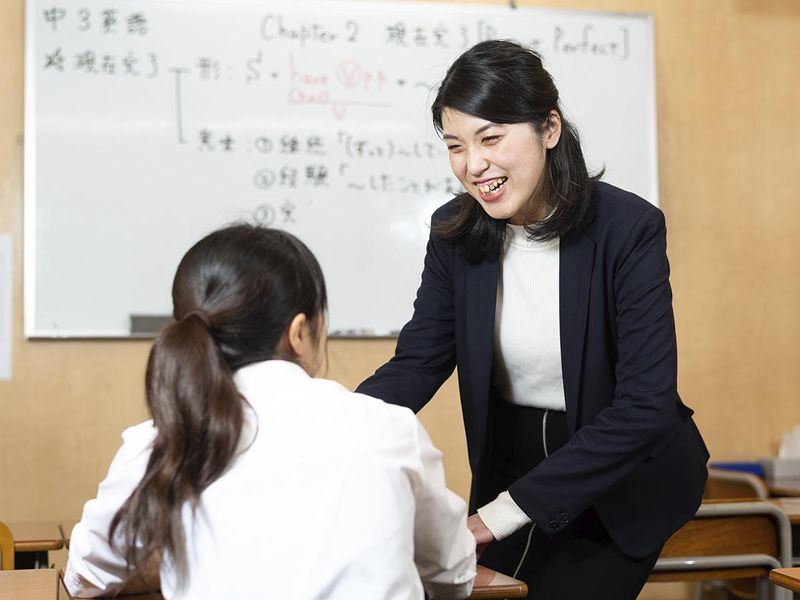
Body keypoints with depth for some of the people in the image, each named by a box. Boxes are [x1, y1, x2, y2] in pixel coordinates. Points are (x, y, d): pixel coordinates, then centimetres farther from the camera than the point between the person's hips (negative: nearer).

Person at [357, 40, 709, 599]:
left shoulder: (629, 228, -23)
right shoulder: (454, 233, -10)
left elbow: (645, 403, -28)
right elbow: (418, 362, -7)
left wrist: (505, 511, -32)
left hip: (623, 479, -3)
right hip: (510, 464, 4)